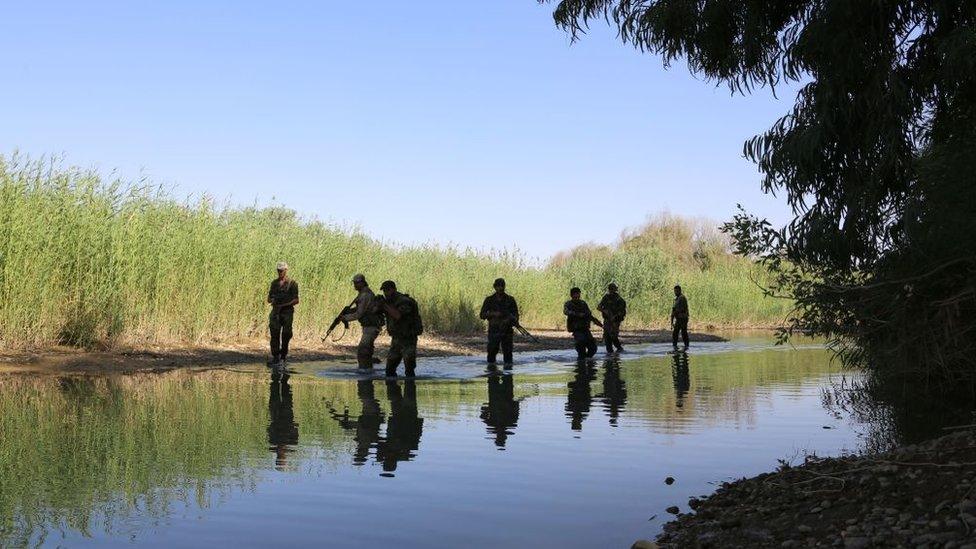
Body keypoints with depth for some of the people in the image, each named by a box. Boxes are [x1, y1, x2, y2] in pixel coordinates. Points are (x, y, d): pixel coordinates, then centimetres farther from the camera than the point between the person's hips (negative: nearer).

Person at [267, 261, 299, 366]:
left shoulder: (292, 283, -1)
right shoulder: (274, 283, 13)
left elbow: (296, 300, -6)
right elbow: (269, 299, 18)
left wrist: (283, 304, -16)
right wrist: (272, 300, -6)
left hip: (287, 312, -3)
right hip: (275, 311, 3)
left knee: (285, 336, 0)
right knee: (274, 335, -7)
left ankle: (283, 357, 10)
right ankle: (275, 357, -7)